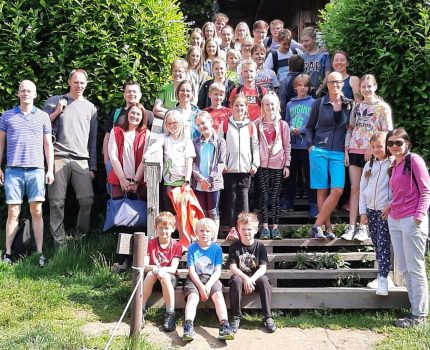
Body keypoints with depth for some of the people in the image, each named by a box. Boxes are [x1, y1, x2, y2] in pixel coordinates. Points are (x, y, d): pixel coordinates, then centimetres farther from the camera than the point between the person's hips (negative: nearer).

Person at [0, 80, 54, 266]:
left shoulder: (43, 116, 10)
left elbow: (48, 144, 10)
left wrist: (50, 170, 4)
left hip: (36, 170, 0)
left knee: (37, 211, -1)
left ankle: (40, 253, 2)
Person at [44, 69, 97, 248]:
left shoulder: (90, 108, 19)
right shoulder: (54, 101, 14)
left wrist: (92, 167, 13)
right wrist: (57, 111, -3)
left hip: (81, 160, 2)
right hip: (59, 157, -1)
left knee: (87, 200, -10)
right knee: (57, 201, -5)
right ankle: (59, 242, 4)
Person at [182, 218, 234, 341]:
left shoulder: (217, 248, 3)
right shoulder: (192, 248, 1)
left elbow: (217, 271, -1)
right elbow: (191, 271, -4)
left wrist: (208, 285, -17)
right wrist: (201, 286, -17)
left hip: (211, 279, 1)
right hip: (195, 279, -1)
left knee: (218, 295, -28)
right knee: (193, 296, -29)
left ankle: (224, 326, -40)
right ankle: (188, 326, -43)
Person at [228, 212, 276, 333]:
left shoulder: (260, 246, -1)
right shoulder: (234, 246, -2)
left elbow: (263, 268, -9)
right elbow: (233, 267, -9)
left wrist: (252, 279, -26)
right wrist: (245, 278, -26)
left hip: (255, 277, 1)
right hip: (240, 276, 0)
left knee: (264, 280, -31)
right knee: (236, 281, -34)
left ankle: (267, 317, -23)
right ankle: (236, 317, -23)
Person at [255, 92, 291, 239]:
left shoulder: (283, 124, 6)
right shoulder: (257, 124, 6)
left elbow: (287, 146, 7)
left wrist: (287, 164, 3)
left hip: (277, 164, 0)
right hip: (262, 164, 0)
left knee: (275, 197, 3)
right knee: (264, 196, -1)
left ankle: (275, 227, 7)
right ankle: (265, 226, 4)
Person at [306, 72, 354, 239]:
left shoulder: (350, 105, 8)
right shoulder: (319, 103, 5)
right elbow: (309, 127, 11)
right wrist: (310, 145, -2)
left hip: (339, 153, 1)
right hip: (319, 151, -1)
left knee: (337, 190, -12)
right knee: (322, 191, 0)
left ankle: (317, 226, -5)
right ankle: (328, 228, 7)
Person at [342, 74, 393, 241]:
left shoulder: (383, 108, -1)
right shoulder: (356, 107, 12)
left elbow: (387, 133, -5)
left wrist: (373, 148, -13)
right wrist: (346, 150, 6)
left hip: (372, 154, -3)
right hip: (354, 152, 4)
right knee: (355, 188, 3)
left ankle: (364, 227, 7)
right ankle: (351, 226, 6)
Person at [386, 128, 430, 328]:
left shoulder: (414, 160, -6)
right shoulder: (394, 165, 16)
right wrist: (391, 207, 8)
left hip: (411, 220, -8)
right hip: (394, 220, 8)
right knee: (403, 268, 11)